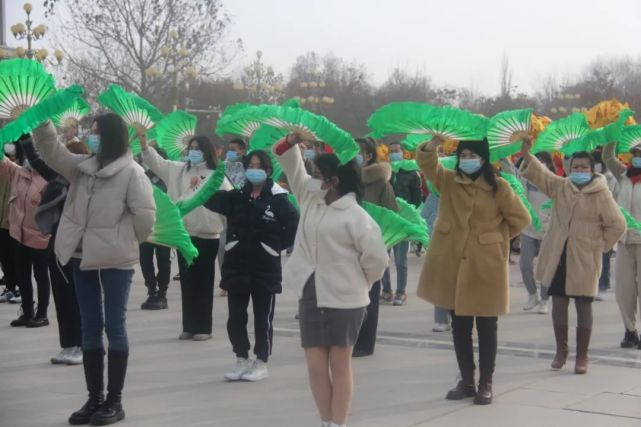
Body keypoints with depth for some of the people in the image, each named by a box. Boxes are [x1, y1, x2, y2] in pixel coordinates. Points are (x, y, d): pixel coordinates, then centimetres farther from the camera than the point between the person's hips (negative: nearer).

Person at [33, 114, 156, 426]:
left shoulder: (131, 172, -11)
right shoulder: (82, 166, 8)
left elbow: (145, 214, -14)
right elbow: (51, 151, 7)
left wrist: (126, 242, -1)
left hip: (115, 260, -7)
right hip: (84, 257, 7)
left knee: (114, 327, 1)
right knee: (90, 328, 10)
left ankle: (114, 401, 8)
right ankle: (95, 398, 19)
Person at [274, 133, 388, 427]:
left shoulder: (355, 217, -14)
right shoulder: (309, 196, 6)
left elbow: (377, 258, -13)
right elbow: (288, 161, 9)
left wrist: (357, 283, 1)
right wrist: (294, 139, -10)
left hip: (343, 299, -6)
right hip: (311, 294, 6)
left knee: (340, 364, 5)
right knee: (316, 365, 6)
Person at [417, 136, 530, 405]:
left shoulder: (498, 187, -5)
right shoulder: (447, 181, 4)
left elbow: (521, 219, -1)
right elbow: (426, 163, -12)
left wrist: (496, 239, 3)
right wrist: (432, 145, -31)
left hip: (485, 265, -3)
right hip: (453, 263, 3)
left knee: (486, 327, 4)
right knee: (459, 326, 11)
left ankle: (485, 384, 14)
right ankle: (466, 381, 23)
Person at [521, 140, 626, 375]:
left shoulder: (601, 194, -6)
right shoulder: (560, 187, 6)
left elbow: (617, 225, -4)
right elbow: (538, 173, -3)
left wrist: (599, 246, -3)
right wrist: (526, 153, -18)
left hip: (584, 259, -4)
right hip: (558, 256, 4)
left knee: (583, 305, 3)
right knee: (559, 302, 9)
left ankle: (582, 356, 11)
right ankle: (561, 350, 24)